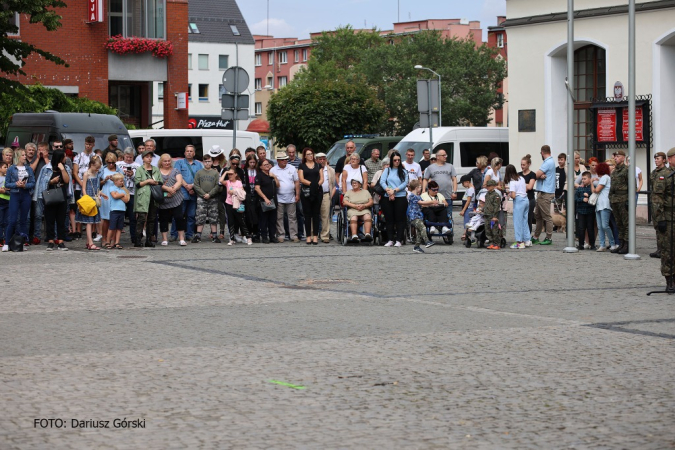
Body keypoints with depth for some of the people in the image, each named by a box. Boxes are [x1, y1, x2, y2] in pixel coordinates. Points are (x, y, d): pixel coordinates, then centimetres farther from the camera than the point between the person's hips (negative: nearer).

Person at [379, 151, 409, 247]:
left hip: (400, 198, -1)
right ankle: (390, 240, 8)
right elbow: (382, 181, 0)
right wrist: (388, 190, -15)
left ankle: (399, 240, -2)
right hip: (387, 198, 1)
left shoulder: (403, 172, 8)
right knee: (389, 219, 4)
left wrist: (394, 190, -13)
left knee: (400, 219, -3)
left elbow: (405, 183, -3)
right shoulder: (387, 170, 10)